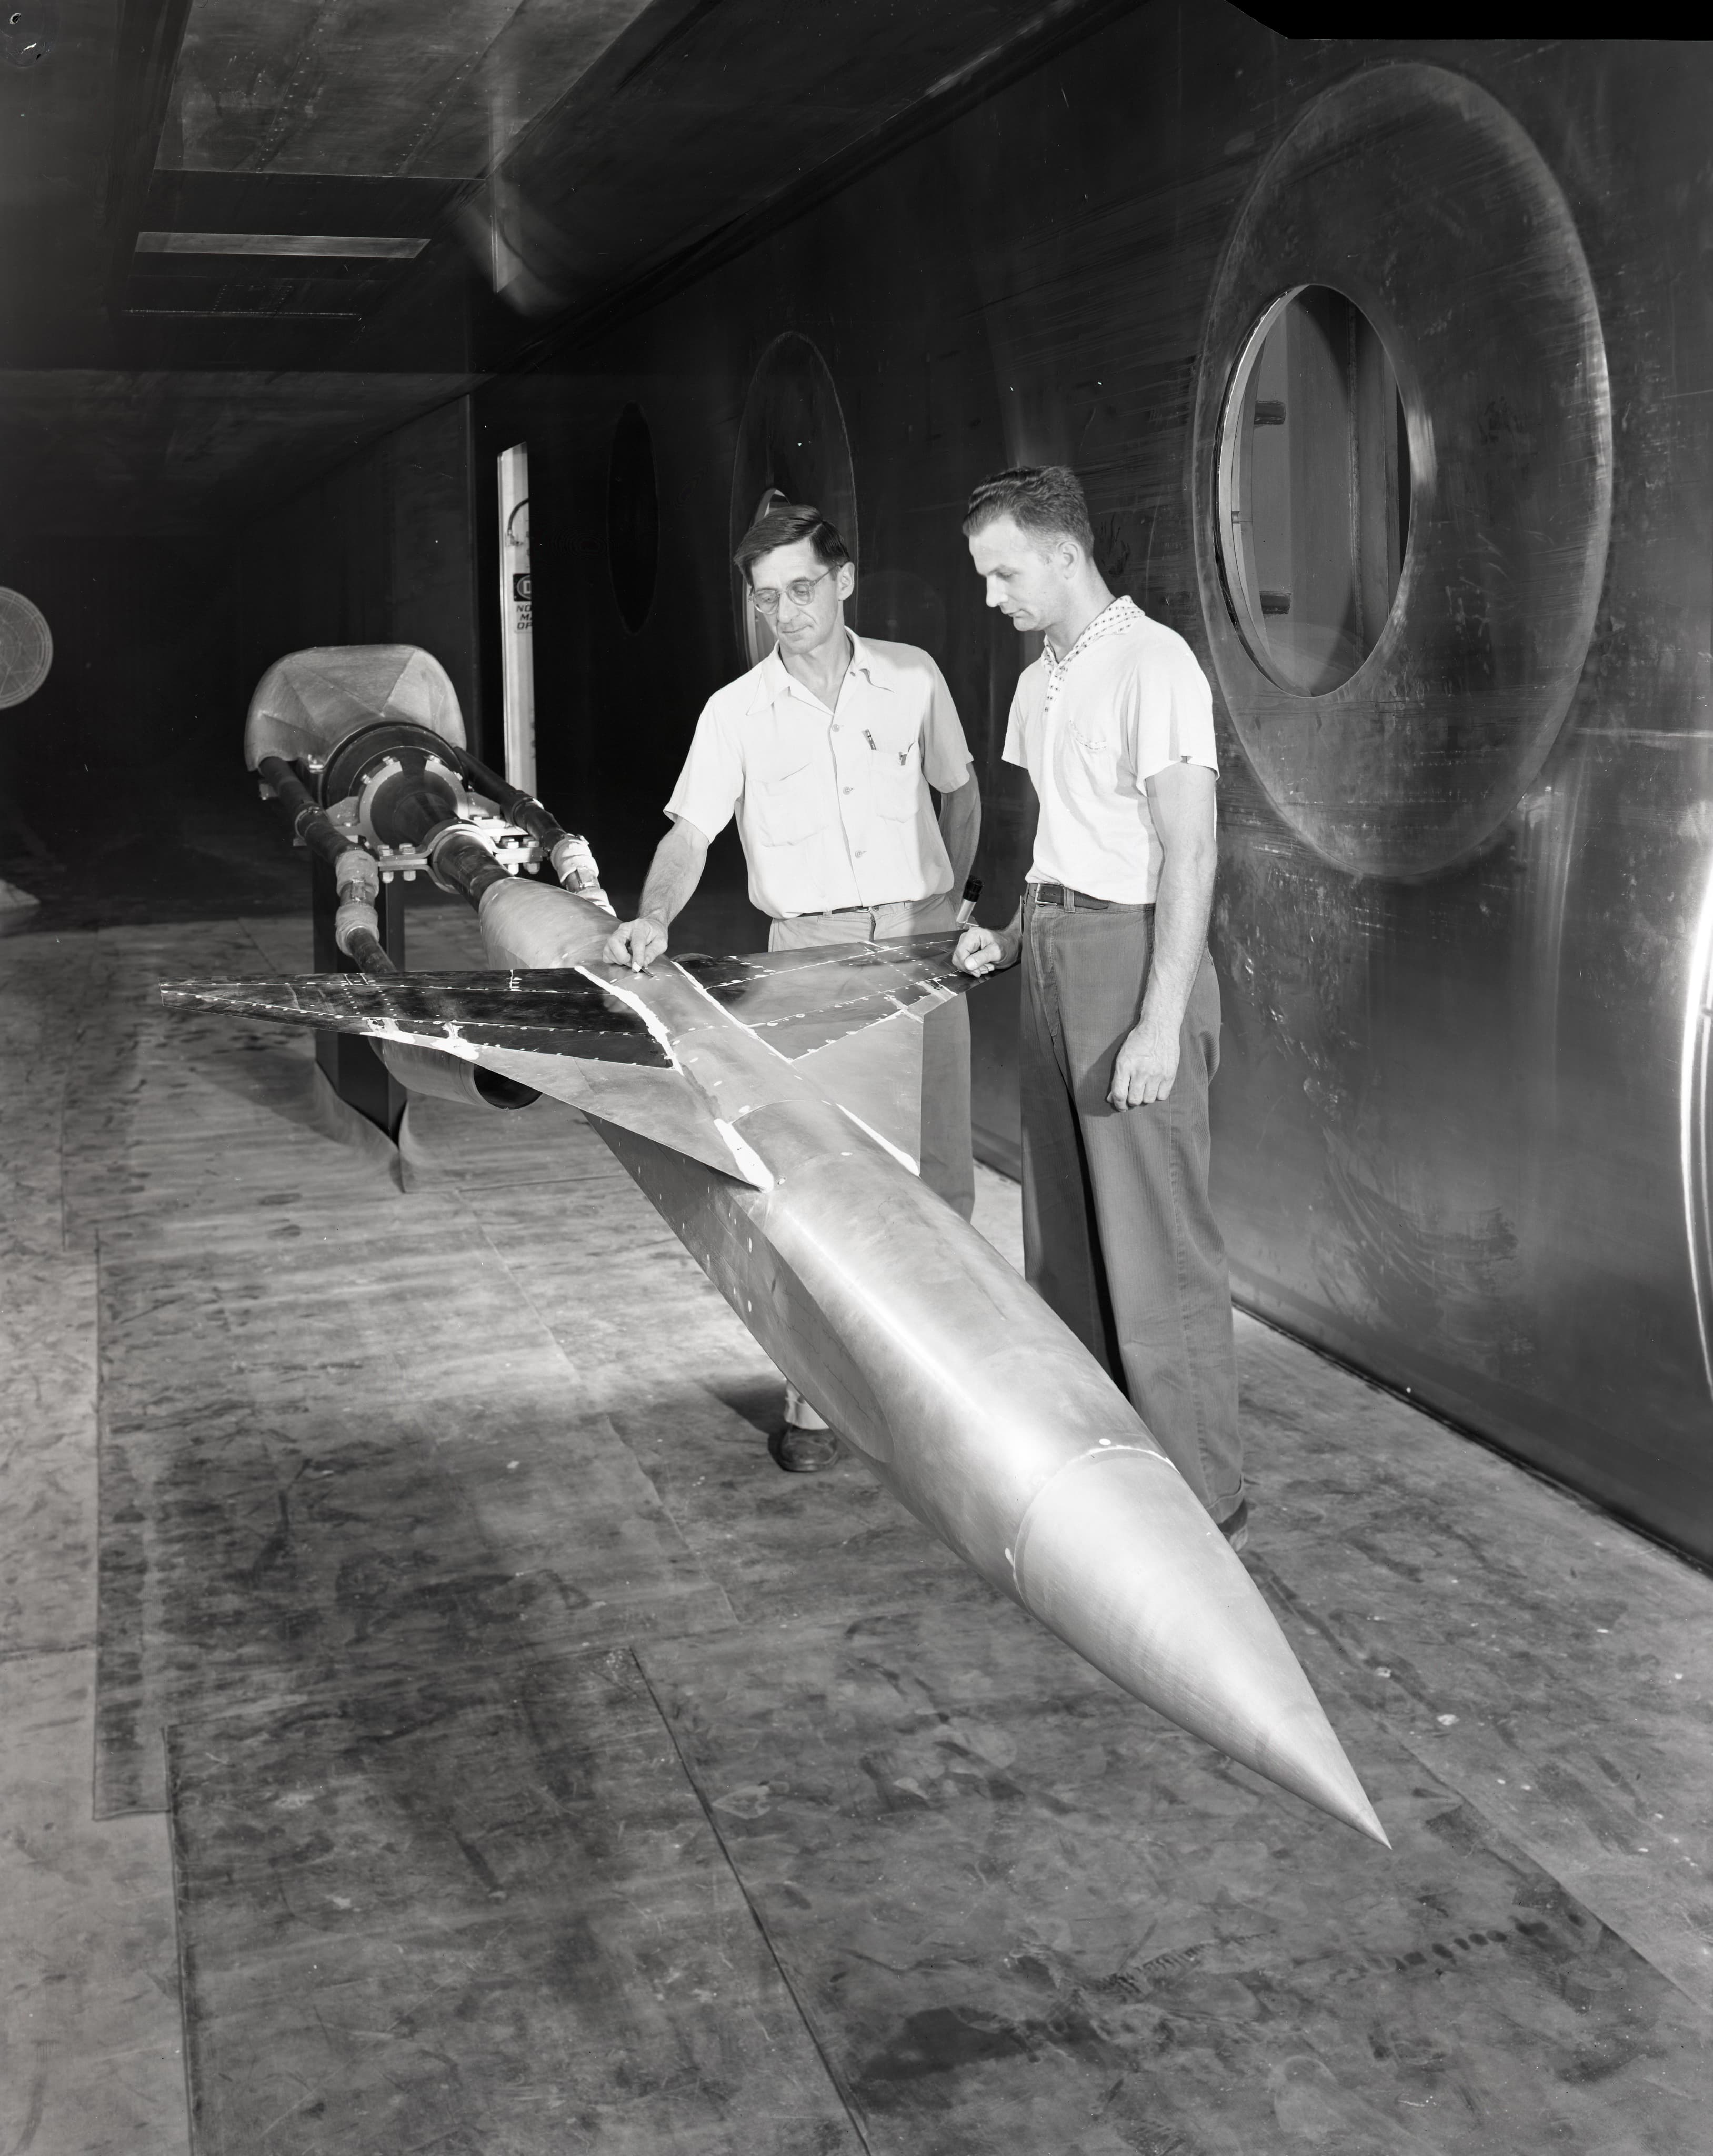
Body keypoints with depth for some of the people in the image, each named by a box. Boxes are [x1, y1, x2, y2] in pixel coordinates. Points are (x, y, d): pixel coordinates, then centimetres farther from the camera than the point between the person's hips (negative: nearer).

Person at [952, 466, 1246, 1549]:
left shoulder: (1152, 664, -12)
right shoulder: (1041, 681, 15)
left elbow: (1189, 853, -17)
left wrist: (1161, 1024, -20)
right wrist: (1014, 935, 10)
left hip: (1133, 951, -9)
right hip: (1054, 959, 9)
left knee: (1155, 1241, -5)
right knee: (1063, 1227, 14)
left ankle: (1204, 1496, 6)